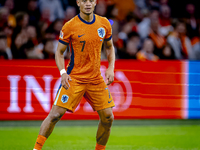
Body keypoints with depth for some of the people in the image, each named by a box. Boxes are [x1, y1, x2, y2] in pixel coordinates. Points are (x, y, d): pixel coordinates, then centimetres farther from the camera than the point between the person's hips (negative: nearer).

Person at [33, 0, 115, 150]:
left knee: (108, 117, 0)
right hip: (74, 78, -3)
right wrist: (63, 73, -15)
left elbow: (110, 47, 17)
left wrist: (111, 68, 3)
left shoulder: (104, 24, 2)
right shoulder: (69, 27, -8)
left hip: (96, 79, 4)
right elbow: (59, 53, 0)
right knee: (55, 114, -11)